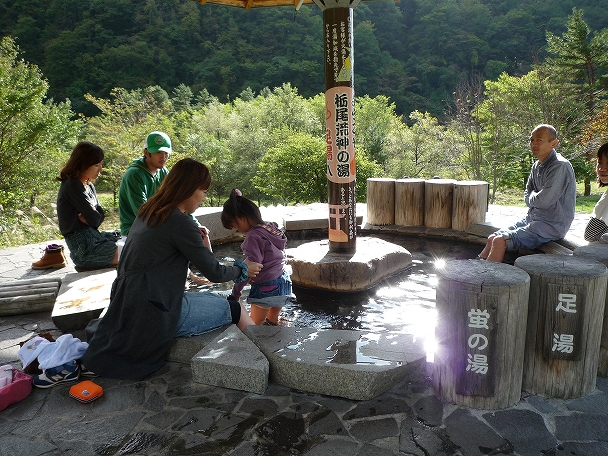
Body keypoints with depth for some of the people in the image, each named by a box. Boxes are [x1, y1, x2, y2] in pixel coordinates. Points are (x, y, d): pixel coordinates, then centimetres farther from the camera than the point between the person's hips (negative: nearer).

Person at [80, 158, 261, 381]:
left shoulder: (148, 211, 8)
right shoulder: (179, 222, -19)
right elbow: (214, 272, -12)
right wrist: (243, 270, 6)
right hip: (155, 312, -9)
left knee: (212, 298, 23)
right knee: (236, 310, 1)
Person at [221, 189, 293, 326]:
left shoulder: (253, 237, -20)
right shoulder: (271, 227, 6)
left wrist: (235, 292, -20)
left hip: (265, 288, -9)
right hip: (284, 283, 9)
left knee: (256, 325, 3)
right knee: (273, 321, 20)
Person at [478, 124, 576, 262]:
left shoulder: (560, 166, -18)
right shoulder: (537, 166, 10)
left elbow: (544, 200, -23)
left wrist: (533, 196, -2)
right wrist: (536, 196, -8)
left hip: (551, 226, -9)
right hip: (532, 219, 9)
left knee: (500, 241, -20)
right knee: (492, 238, 3)